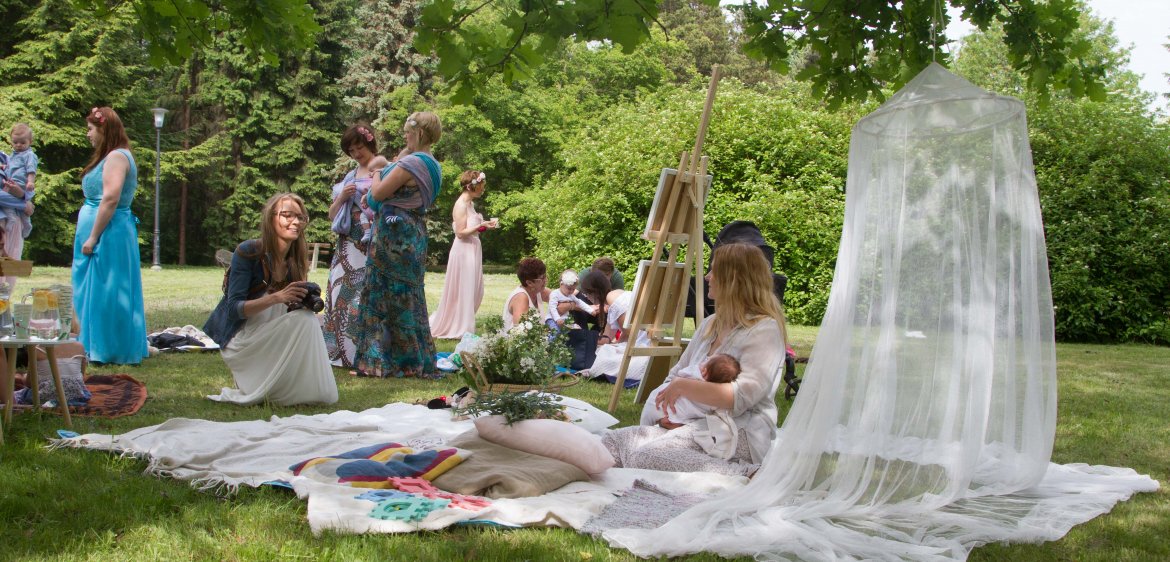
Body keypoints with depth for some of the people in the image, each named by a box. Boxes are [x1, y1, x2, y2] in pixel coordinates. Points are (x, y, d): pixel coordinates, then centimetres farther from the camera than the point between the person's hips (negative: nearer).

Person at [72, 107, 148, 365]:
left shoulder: (116, 157, -14)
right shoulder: (109, 157, 19)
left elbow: (110, 199, -24)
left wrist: (93, 237, -23)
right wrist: (90, 236, 17)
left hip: (109, 234, -10)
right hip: (105, 235, 10)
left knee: (104, 293, -5)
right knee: (96, 293, 14)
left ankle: (109, 351, 1)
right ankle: (97, 346, 20)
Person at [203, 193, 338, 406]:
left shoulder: (296, 260, 2)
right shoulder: (248, 252, -16)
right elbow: (234, 309, -20)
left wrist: (307, 300, -17)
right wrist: (277, 297, -34)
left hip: (273, 340, 7)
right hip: (242, 339, -7)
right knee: (304, 321, -26)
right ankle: (257, 394, -13)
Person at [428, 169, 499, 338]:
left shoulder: (470, 203, 13)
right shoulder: (461, 205, -15)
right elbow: (461, 232, -18)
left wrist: (486, 224, 8)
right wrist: (481, 226, -23)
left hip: (473, 250, 9)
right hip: (464, 251, -9)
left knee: (475, 292, 12)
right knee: (463, 291, -2)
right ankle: (460, 329, 8)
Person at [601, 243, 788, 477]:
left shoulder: (764, 330, -9)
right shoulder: (710, 324, 19)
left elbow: (741, 396, -21)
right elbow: (676, 374, 24)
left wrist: (683, 386, -17)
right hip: (694, 423, 9)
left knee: (648, 456, -31)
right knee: (612, 440, -6)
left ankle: (746, 474, -24)